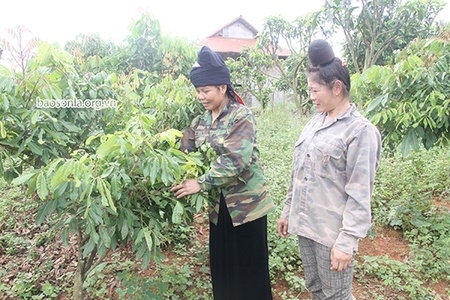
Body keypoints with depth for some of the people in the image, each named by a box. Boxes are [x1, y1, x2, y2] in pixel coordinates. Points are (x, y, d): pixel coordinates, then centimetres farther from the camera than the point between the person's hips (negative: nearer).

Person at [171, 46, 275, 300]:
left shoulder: (242, 117, -13)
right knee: (221, 267, 16)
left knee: (249, 269, 7)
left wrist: (201, 184, -24)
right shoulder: (200, 122, 8)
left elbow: (235, 159, -25)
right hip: (218, 205, 6)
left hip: (247, 203, -6)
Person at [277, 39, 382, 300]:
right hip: (305, 225, 7)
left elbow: (359, 194, -15)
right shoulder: (315, 123, 8)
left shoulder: (360, 131, -13)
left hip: (332, 232, -6)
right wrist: (288, 211, 15)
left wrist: (347, 242, -17)